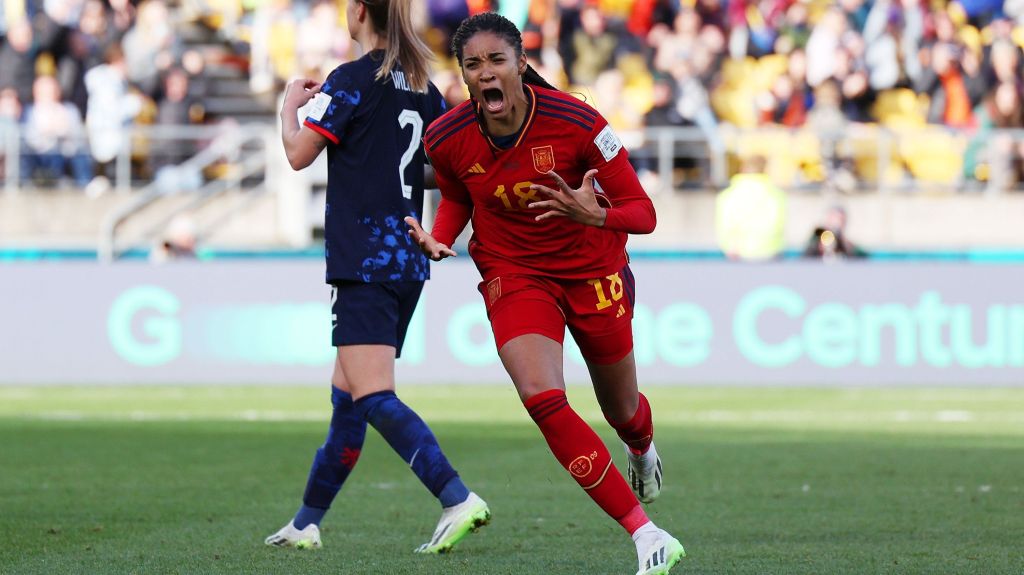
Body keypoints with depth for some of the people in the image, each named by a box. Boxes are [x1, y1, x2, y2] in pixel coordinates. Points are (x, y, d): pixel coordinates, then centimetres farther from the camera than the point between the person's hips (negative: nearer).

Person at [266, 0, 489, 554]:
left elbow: (299, 154, -8)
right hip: (409, 263, 8)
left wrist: (291, 103, 9)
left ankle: (458, 498, -30)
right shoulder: (421, 86, 11)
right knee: (347, 396, 16)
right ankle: (306, 523, 24)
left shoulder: (351, 81, -10)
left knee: (374, 398, -15)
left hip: (364, 262, -8)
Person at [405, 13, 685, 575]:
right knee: (541, 397, -24)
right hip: (512, 272, 1)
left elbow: (642, 211, -18)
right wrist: (440, 241, -11)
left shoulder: (575, 122, -23)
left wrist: (595, 216, -40)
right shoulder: (447, 139, -14)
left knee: (622, 411, 16)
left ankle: (643, 450, 59)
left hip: (593, 269, -1)